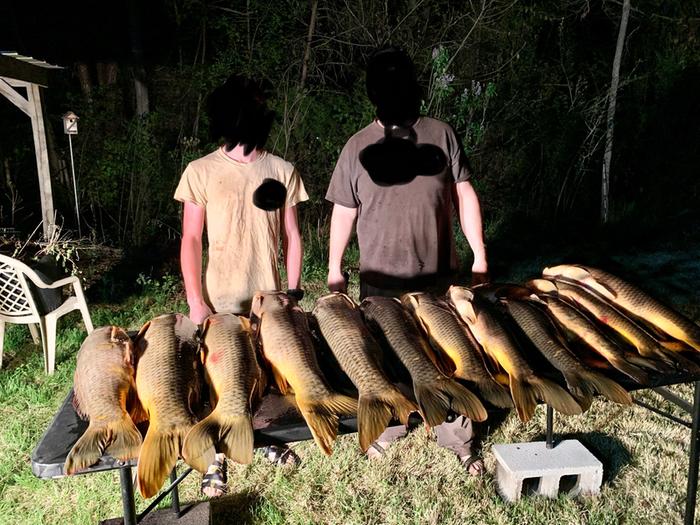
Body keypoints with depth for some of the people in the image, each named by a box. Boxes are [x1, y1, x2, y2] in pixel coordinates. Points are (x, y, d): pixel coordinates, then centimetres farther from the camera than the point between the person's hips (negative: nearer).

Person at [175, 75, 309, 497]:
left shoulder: (283, 170, 1)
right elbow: (191, 239, -4)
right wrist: (196, 302, -10)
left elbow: (292, 235, 5)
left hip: (270, 295, 2)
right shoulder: (201, 171, -5)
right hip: (221, 299, -2)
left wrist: (293, 291, 3)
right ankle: (216, 457, 29)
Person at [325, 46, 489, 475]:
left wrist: (479, 255, 0)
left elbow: (465, 195, 4)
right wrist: (335, 270, 3)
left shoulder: (441, 135, 0)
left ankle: (457, 437, 30)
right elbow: (344, 211, 3)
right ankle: (388, 429, 37)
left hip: (438, 278, 0)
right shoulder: (359, 147, -1)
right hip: (381, 281, 0)